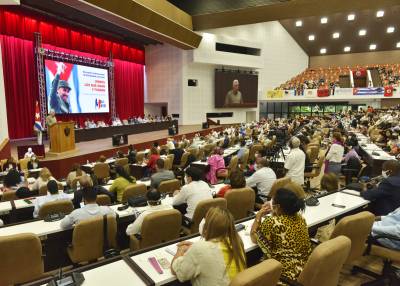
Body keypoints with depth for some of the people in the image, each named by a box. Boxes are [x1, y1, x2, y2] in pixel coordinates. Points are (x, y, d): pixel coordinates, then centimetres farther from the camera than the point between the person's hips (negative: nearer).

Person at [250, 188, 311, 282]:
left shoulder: (271, 223, -24)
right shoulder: (299, 217, -4)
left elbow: (254, 239, -6)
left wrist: (259, 215, -3)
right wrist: (274, 213, 7)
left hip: (285, 273, -7)